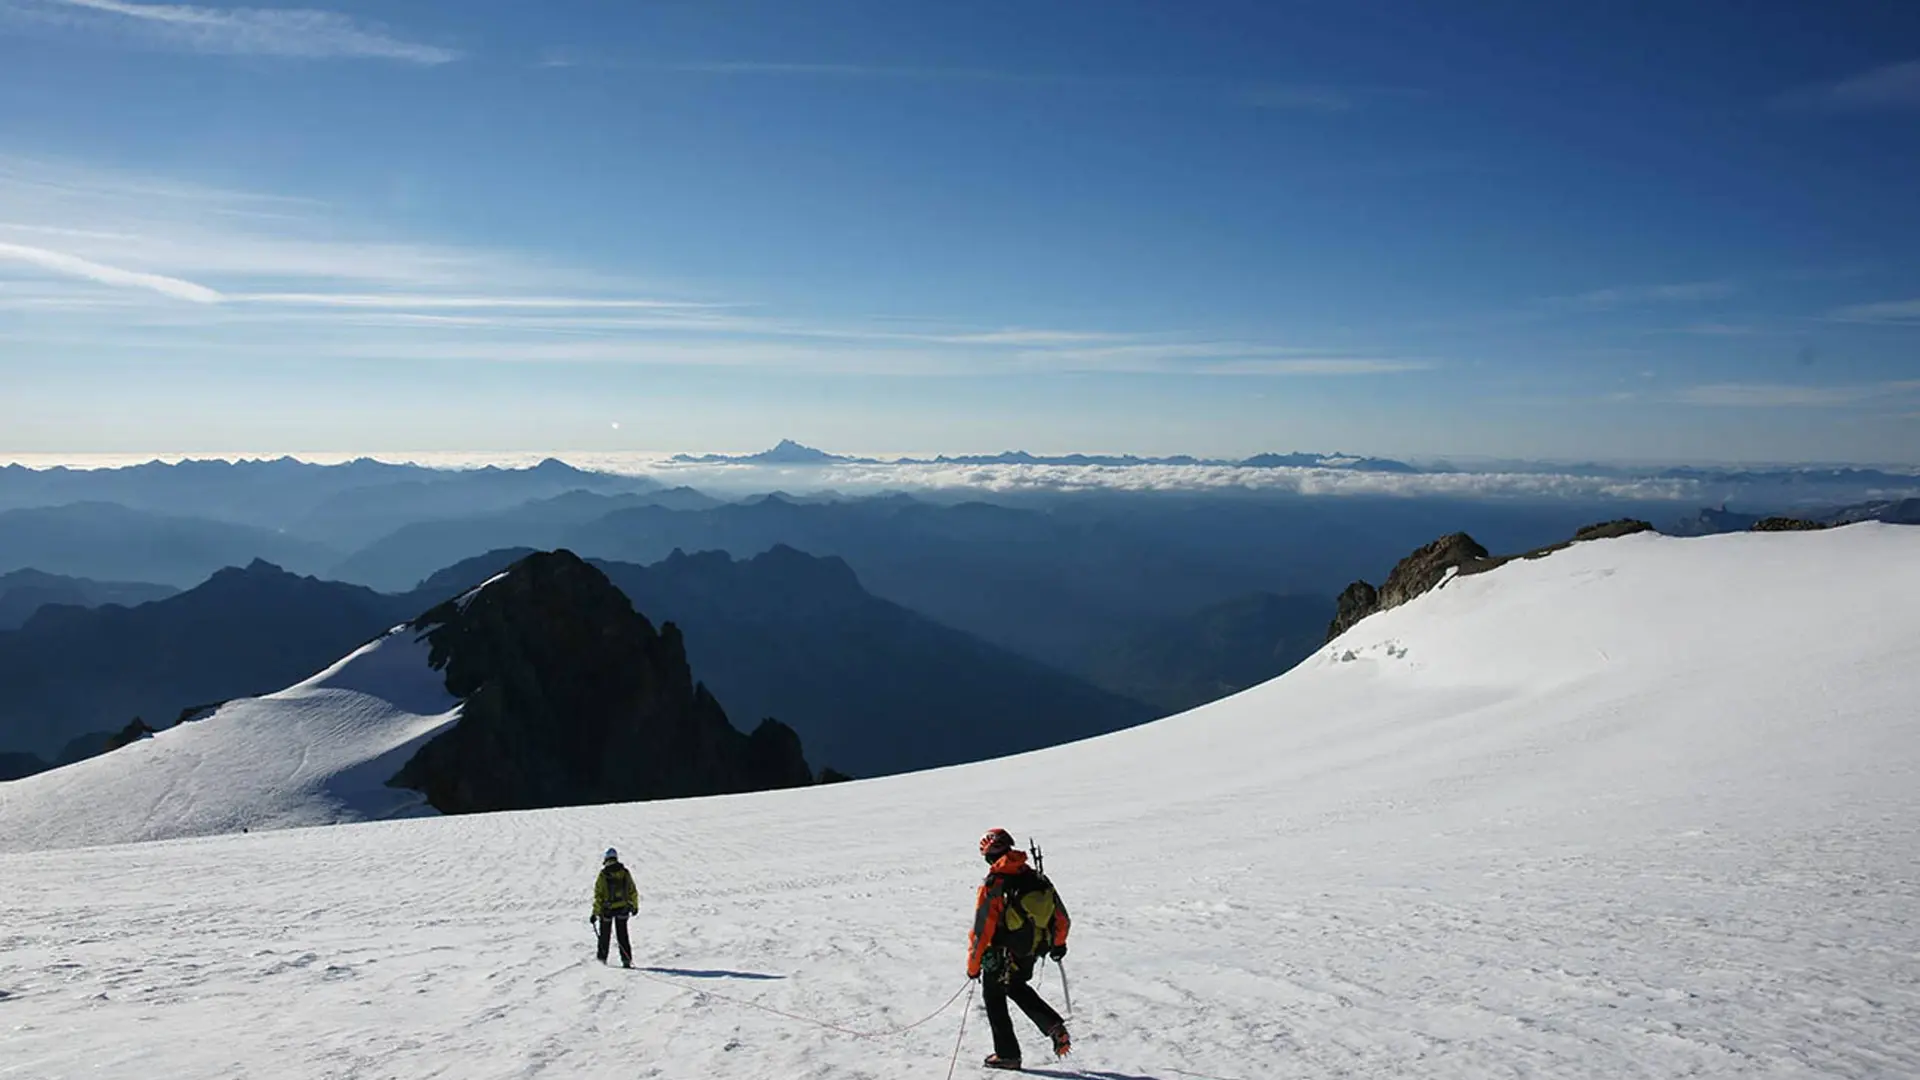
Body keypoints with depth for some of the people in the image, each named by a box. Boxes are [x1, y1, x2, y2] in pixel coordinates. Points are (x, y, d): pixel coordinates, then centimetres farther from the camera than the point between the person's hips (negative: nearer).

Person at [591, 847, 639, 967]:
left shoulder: (603, 875, -13)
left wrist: (595, 913, -8)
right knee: (622, 934, 11)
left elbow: (598, 895, -13)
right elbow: (633, 891, 4)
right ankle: (626, 959, 4)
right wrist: (635, 906, 18)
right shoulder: (625, 872, -3)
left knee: (605, 935, 16)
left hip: (607, 909, -2)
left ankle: (602, 959, 24)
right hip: (623, 908, 2)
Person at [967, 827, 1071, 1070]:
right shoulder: (1037, 878, -5)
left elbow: (982, 931, -19)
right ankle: (1054, 1026, 15)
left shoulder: (992, 885, -22)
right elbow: (1060, 917, 5)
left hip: (1001, 957, -6)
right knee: (1017, 987, 30)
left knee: (994, 997, 17)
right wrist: (1059, 943, 23)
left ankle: (1007, 1054, 22)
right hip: (1032, 952, 6)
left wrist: (973, 965, -8)